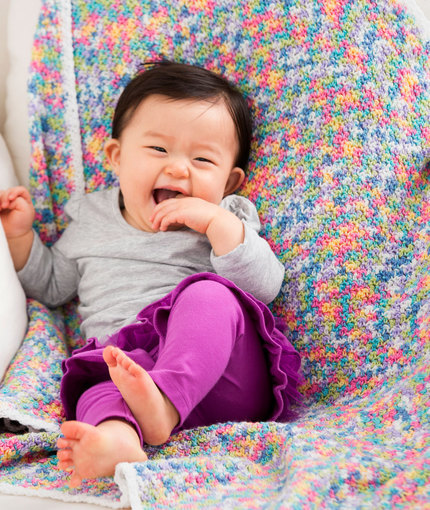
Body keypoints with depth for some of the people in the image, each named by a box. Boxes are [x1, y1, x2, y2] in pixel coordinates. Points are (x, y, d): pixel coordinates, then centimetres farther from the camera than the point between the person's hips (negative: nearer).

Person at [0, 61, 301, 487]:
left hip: (226, 373, -1)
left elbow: (265, 287, 0)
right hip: (120, 367, 2)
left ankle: (162, 401, -49)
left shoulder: (226, 222, 15)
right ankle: (117, 437, -64)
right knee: (95, 394, -32)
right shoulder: (91, 219, 24)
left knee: (208, 294, -30)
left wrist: (218, 222, -9)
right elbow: (53, 286, 36)